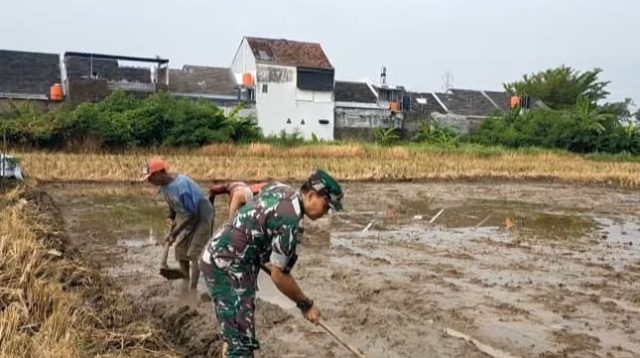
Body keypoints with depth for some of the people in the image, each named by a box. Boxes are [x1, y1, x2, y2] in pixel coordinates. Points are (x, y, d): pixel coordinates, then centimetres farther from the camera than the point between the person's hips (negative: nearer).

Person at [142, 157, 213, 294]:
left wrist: (174, 233, -25)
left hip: (201, 217, -8)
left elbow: (191, 213, -29)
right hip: (186, 216, 8)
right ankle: (187, 279, 33)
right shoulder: (163, 184, -8)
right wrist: (170, 216, -7)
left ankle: (192, 289, -4)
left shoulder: (181, 185, -34)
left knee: (194, 253, -12)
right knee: (180, 250, 12)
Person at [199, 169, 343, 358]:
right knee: (241, 341, -10)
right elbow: (279, 276, -18)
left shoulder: (280, 188, 5)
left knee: (237, 333, 21)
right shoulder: (289, 220, -22)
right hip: (226, 267, -10)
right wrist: (306, 304, -4)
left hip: (219, 256, 10)